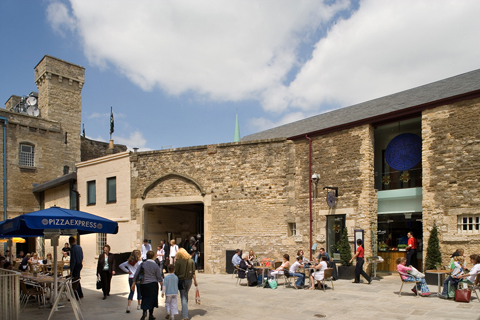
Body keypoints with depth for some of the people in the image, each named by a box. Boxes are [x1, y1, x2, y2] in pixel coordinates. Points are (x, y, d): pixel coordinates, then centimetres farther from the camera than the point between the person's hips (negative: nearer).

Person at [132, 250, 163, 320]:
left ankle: (144, 312, -4)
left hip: (143, 284, 2)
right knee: (152, 299, 8)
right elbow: (159, 277, -3)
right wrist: (162, 285, 8)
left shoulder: (142, 264, -1)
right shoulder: (155, 265, -7)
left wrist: (133, 284, 8)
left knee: (145, 298, 15)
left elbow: (136, 274, 0)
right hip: (153, 284, -2)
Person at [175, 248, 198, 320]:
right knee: (185, 295, 23)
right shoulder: (191, 261, 1)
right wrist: (195, 281, 6)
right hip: (189, 280, 4)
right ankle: (184, 311, 36)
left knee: (183, 297, 1)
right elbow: (193, 272, 1)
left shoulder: (178, 261, -11)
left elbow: (176, 272, -10)